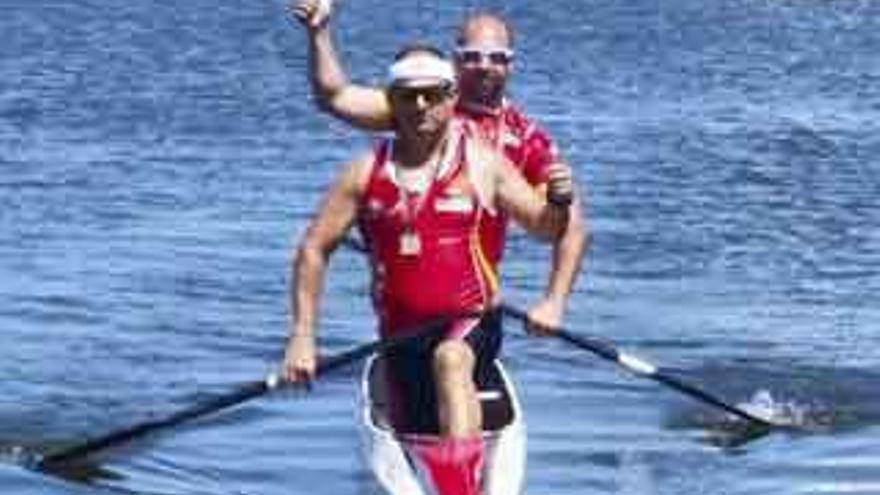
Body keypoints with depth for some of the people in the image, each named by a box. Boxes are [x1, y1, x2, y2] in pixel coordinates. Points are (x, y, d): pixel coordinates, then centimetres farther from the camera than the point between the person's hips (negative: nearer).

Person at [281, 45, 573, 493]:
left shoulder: (482, 162, 0)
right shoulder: (366, 173, 3)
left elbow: (546, 229, 1)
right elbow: (313, 250, 7)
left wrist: (558, 201, -23)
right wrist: (302, 337, 2)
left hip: (472, 323, -3)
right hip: (401, 335, 3)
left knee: (450, 359, -38)